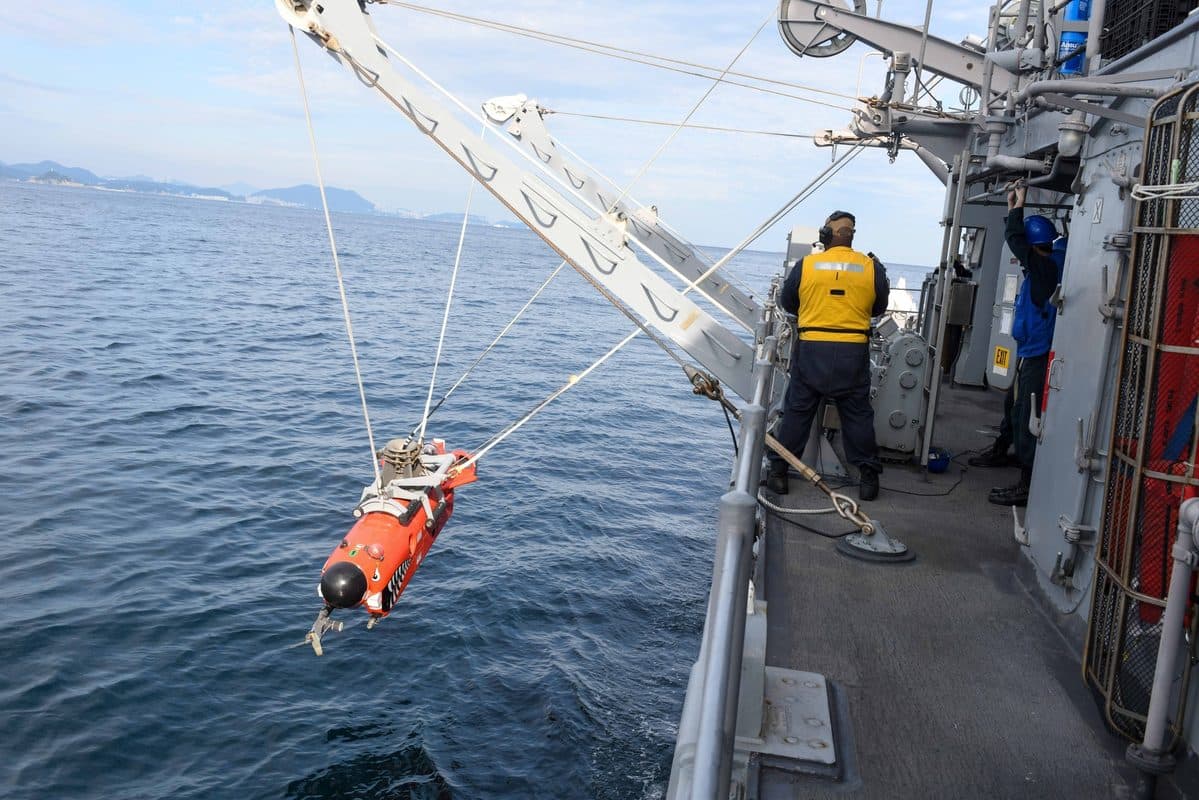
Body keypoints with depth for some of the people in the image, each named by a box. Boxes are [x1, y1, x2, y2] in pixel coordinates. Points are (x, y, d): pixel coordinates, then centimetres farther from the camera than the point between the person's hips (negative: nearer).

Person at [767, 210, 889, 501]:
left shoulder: (806, 265, -3)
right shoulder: (872, 267, 0)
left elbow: (787, 303, 10)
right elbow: (878, 308, 13)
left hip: (811, 349, -1)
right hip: (854, 352, 1)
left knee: (797, 411, 9)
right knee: (858, 414, 10)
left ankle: (778, 471, 13)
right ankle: (868, 476, 15)